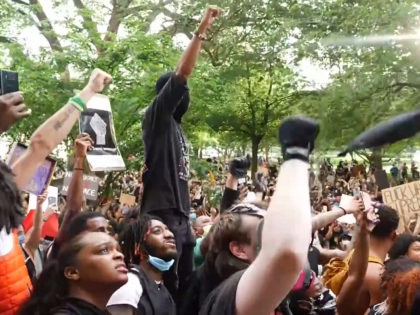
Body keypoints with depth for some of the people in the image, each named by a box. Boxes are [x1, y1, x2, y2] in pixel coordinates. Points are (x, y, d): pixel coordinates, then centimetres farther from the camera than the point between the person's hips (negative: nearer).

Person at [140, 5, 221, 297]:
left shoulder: (176, 127, 20)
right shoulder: (156, 117, -3)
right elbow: (181, 75, -15)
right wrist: (202, 30, -11)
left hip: (180, 214, 9)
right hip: (163, 213, -9)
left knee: (185, 281, 13)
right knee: (166, 283, -6)